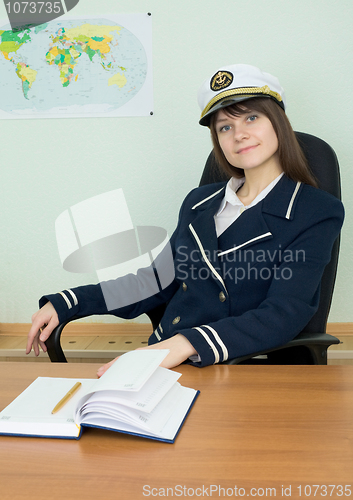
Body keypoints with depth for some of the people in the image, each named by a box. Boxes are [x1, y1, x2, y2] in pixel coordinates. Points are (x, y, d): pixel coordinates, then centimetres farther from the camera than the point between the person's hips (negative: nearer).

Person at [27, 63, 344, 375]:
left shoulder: (317, 213, -2)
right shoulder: (200, 202, 16)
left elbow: (282, 316, -15)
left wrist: (187, 343, -31)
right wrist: (65, 303, 13)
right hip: (160, 364, 6)